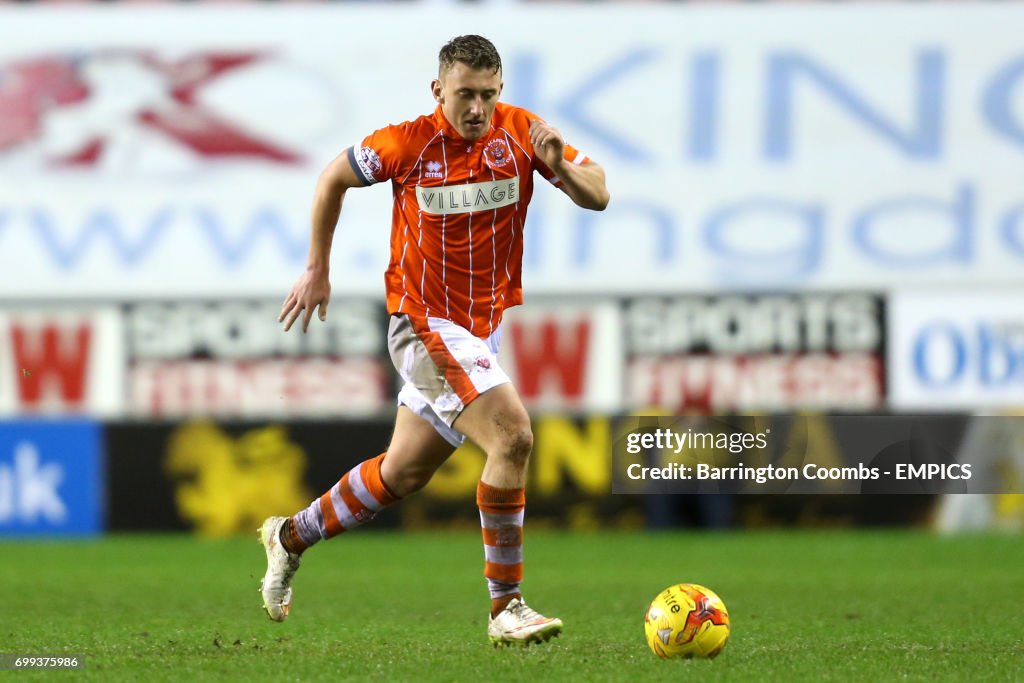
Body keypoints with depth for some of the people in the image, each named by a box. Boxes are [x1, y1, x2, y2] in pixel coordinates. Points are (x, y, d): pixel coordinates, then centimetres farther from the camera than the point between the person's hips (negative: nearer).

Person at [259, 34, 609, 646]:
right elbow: (334, 177, 4)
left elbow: (598, 197, -5)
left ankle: (291, 537, 39)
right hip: (425, 325, -6)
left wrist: (562, 166, -26)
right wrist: (317, 269, 7)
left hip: (482, 328, 6)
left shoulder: (521, 132, -6)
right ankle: (506, 607, -17)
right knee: (512, 434, -23)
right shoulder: (408, 144, -13)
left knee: (404, 472, 17)